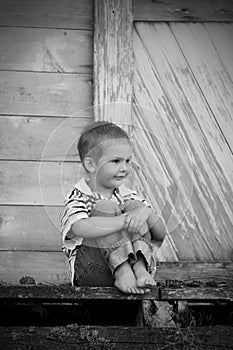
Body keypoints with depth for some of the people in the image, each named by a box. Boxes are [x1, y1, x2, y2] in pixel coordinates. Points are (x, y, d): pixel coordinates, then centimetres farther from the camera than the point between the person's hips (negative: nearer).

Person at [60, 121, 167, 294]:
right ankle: (123, 272, -36)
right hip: (90, 272, -4)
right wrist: (125, 220, -33)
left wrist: (147, 212, -14)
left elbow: (161, 235, 9)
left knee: (134, 206, -11)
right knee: (105, 208, -22)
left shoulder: (129, 196, 15)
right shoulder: (78, 197, -3)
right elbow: (81, 228, -28)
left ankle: (140, 268, -29)